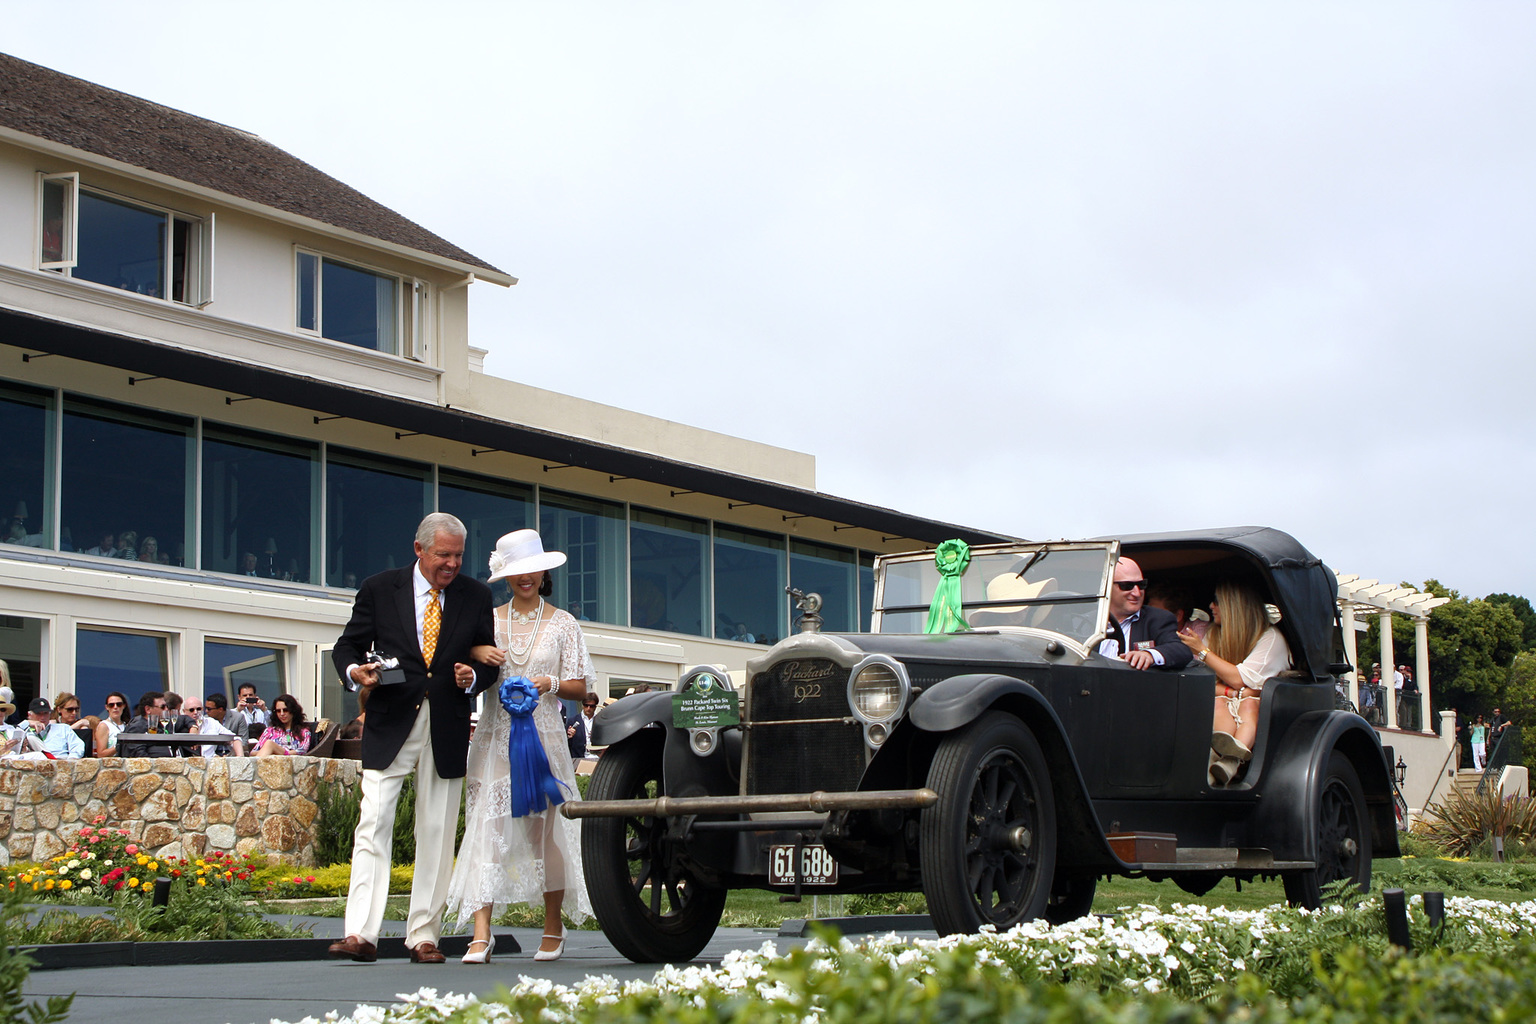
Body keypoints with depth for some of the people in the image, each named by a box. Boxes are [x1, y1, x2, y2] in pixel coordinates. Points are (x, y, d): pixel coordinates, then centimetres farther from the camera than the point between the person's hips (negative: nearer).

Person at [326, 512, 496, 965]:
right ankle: (361, 934, -14)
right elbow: (349, 643, 9)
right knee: (373, 823, -11)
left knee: (437, 833, 3)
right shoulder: (378, 589, 4)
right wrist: (353, 670, -13)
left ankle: (424, 936, 10)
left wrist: (473, 676, -7)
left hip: (447, 729, 2)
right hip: (389, 726, -2)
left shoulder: (475, 596, 9)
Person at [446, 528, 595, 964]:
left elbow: (580, 687, 6)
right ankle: (481, 933, -14)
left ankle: (553, 930, 13)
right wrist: (476, 655, -8)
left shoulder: (562, 624, 8)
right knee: (486, 825, -10)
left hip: (543, 734, -1)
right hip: (495, 734, 1)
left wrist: (550, 684, -13)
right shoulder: (488, 621, 12)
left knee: (546, 827, 0)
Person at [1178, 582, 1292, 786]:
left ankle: (1232, 761, -66)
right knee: (1219, 702, -31)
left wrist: (1202, 651, -10)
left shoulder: (1270, 637, -2)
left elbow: (1238, 679, -12)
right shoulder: (1212, 635, 15)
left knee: (1249, 704, -36)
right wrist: (1227, 691, -13)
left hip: (1259, 708, -3)